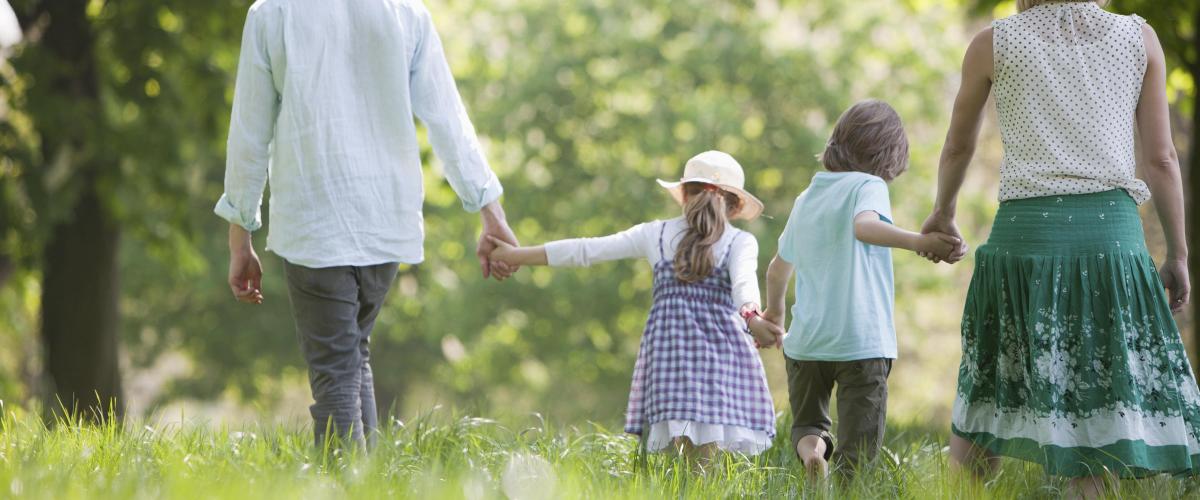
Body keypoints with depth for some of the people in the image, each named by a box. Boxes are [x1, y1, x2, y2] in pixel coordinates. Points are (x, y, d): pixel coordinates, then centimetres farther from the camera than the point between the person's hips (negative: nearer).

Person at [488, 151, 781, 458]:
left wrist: (516, 255, 25)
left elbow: (585, 250, 18)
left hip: (667, 341, 3)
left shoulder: (656, 234, 16)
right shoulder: (740, 242, 9)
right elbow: (744, 281, -12)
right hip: (721, 344, -2)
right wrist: (752, 318, -31)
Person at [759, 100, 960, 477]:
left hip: (806, 339, 5)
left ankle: (810, 446, -12)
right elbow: (864, 226, -28)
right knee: (856, 455, 0)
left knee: (807, 426, 19)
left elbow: (779, 268, 28)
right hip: (862, 341, -5)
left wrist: (774, 310, 46)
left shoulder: (806, 198, 16)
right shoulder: (868, 186, -4)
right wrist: (918, 241, -41)